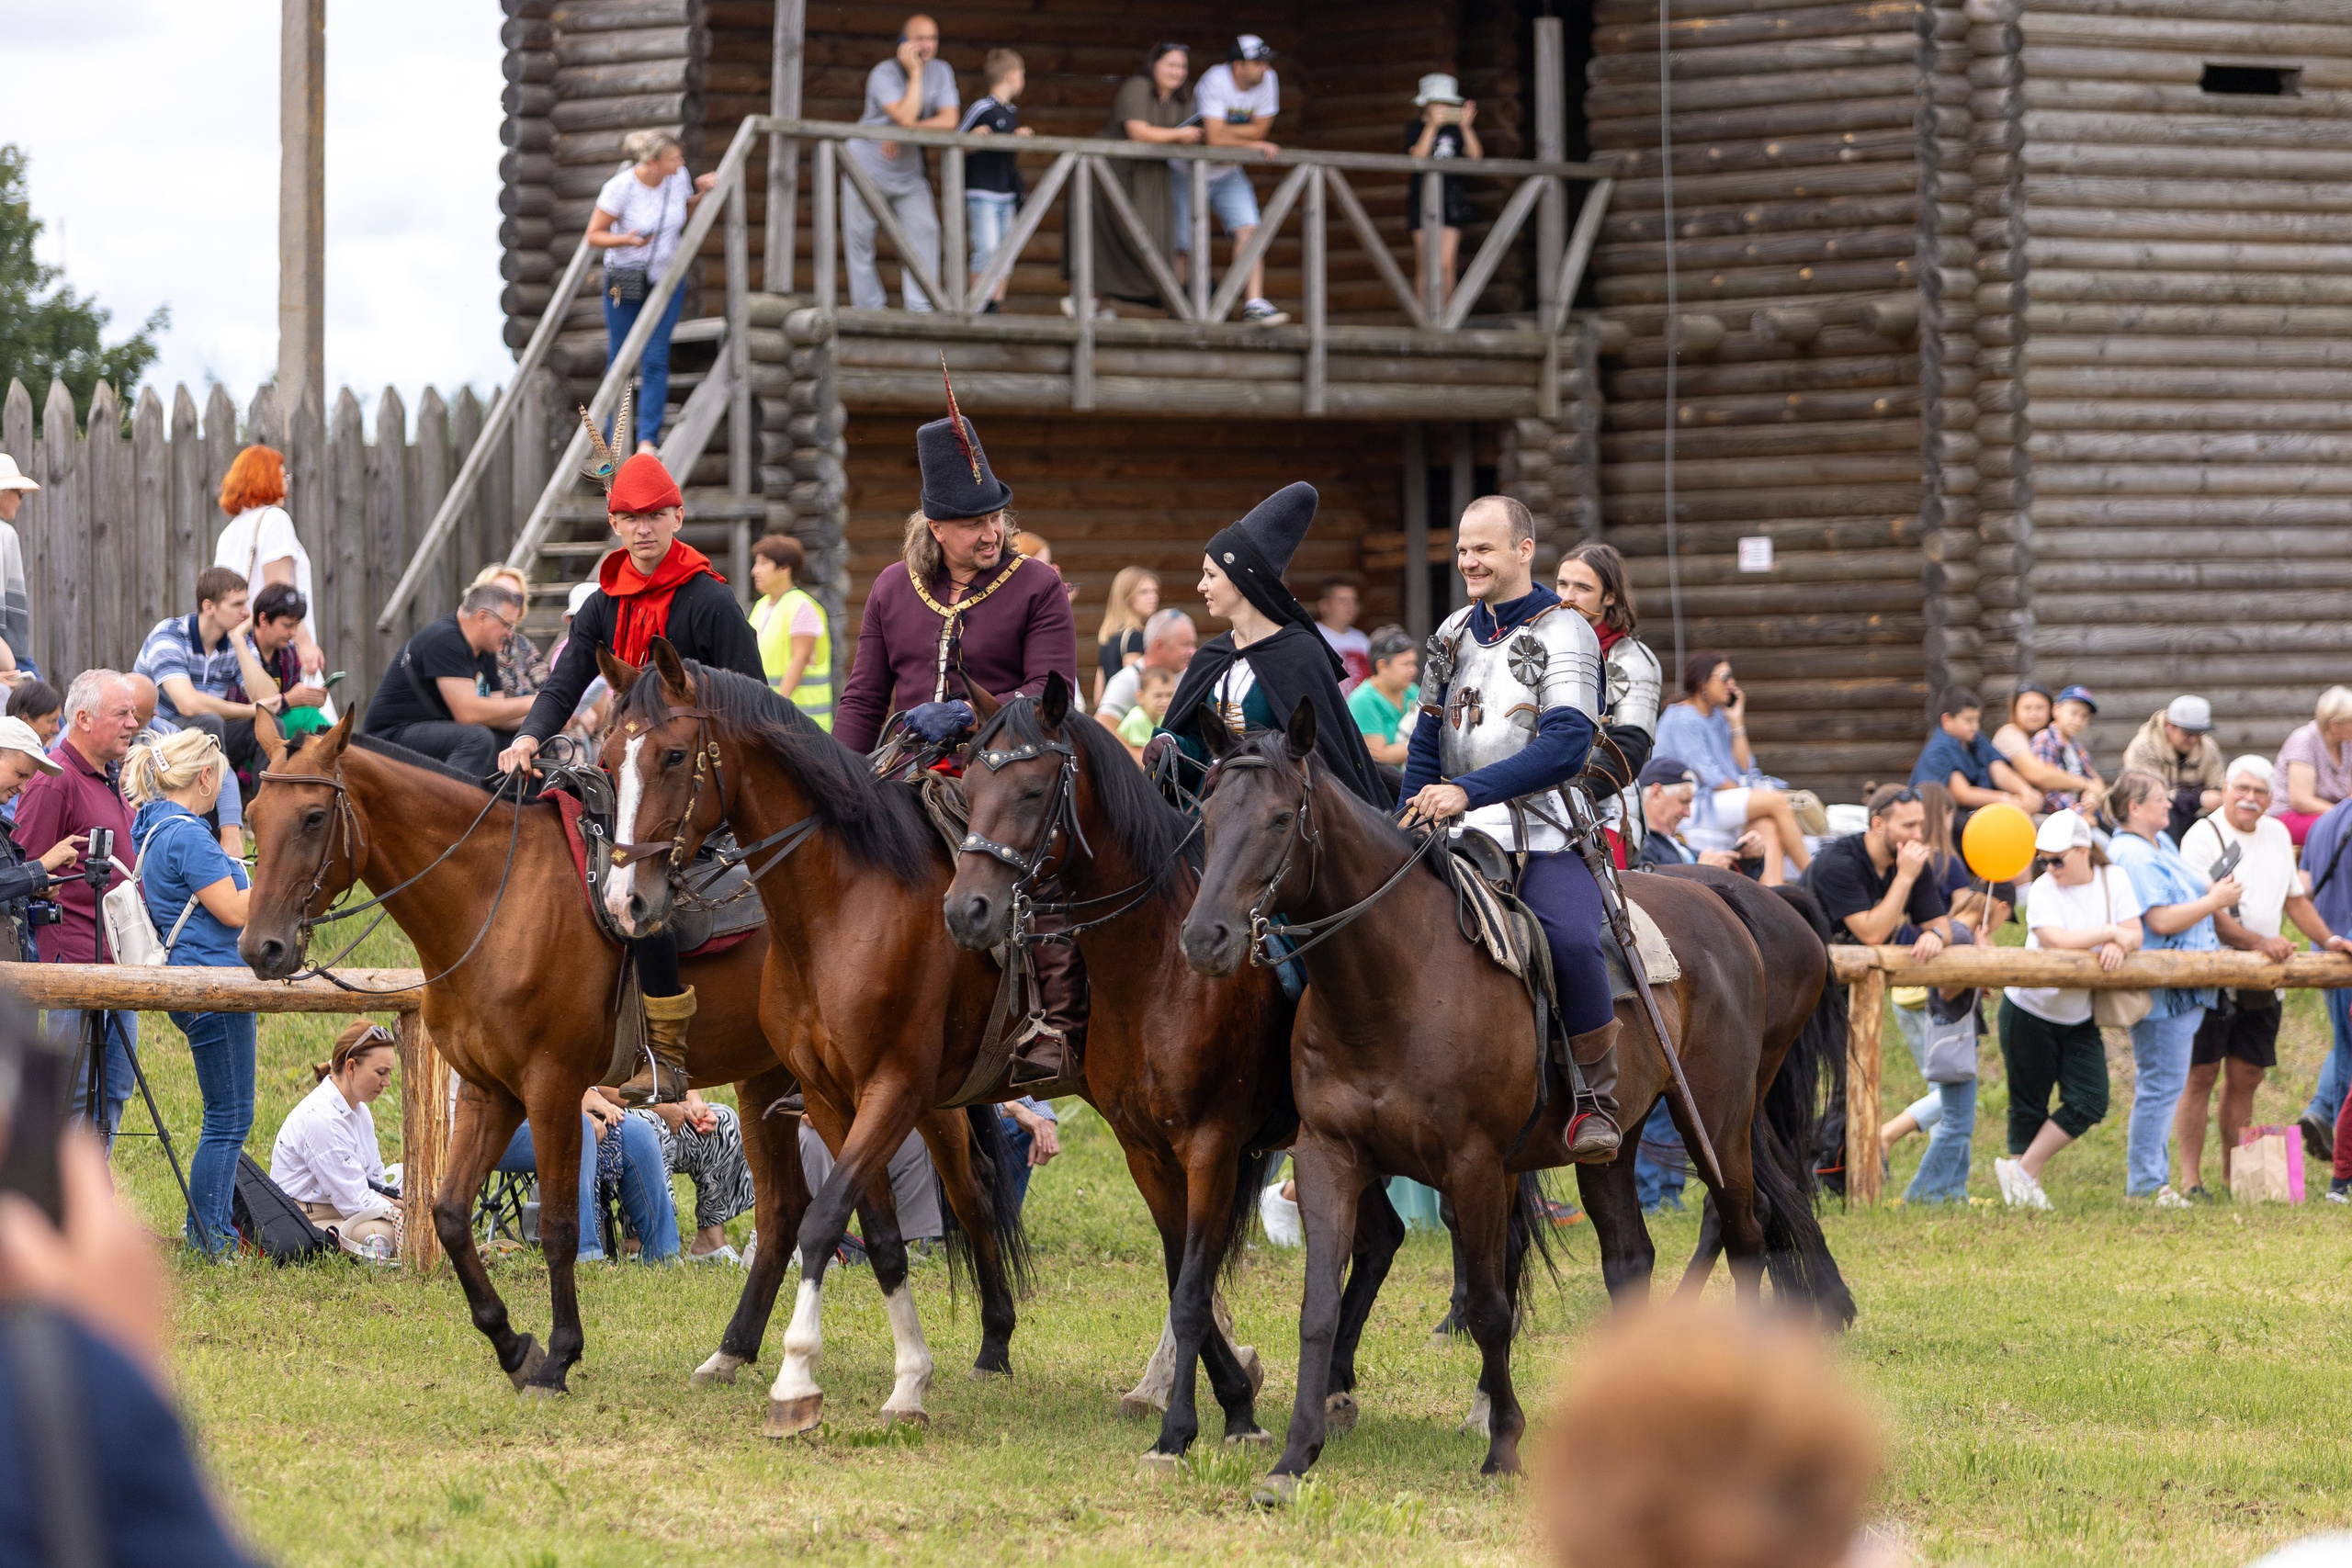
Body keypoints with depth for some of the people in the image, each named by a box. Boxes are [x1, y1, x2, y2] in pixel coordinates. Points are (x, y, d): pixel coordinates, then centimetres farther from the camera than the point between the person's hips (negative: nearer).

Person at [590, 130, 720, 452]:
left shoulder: (678, 177, -8)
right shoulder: (620, 188, -21)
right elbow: (594, 236, -12)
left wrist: (703, 194, -7)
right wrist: (626, 240, -30)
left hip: (667, 278, 2)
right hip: (625, 280, -2)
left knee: (655, 360, -7)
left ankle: (648, 440, -8)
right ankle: (617, 435, 25)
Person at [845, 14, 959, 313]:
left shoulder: (941, 72, -4)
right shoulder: (884, 74, -19)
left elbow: (948, 121, -14)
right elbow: (906, 117, -32)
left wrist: (907, 132, -24)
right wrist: (915, 72, -28)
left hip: (908, 172, 3)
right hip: (867, 166, -3)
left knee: (924, 230, -10)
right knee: (860, 238, 0)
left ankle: (921, 307, -10)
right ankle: (868, 307, 11)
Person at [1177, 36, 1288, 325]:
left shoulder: (1267, 80, -10)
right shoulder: (1215, 81, -26)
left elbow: (1259, 128, -9)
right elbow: (1216, 138, -31)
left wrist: (1221, 132, -18)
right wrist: (1252, 144, -22)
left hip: (1227, 174, 4)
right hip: (1189, 173, -4)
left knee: (1248, 231, -15)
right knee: (1185, 247, 0)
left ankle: (1254, 303, -19)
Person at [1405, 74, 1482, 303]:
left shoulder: (1455, 128, 8)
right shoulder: (1416, 127, 1)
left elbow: (1476, 155, -4)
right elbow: (1417, 156, -16)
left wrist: (1466, 127, -17)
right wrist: (1433, 126, -24)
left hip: (1451, 198, 2)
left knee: (1446, 265, -1)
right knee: (1425, 266, -5)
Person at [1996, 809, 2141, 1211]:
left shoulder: (2113, 880, -2)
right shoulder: (2043, 890, -15)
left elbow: (2134, 934, -6)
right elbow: (2055, 939, -30)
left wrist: (2120, 945, -29)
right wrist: (2109, 933, -23)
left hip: (2079, 1017, 4)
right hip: (2029, 1011, -4)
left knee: (2089, 1103, -8)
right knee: (2029, 1107, 2)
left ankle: (2023, 1171, 3)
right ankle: (2024, 1190, 13)